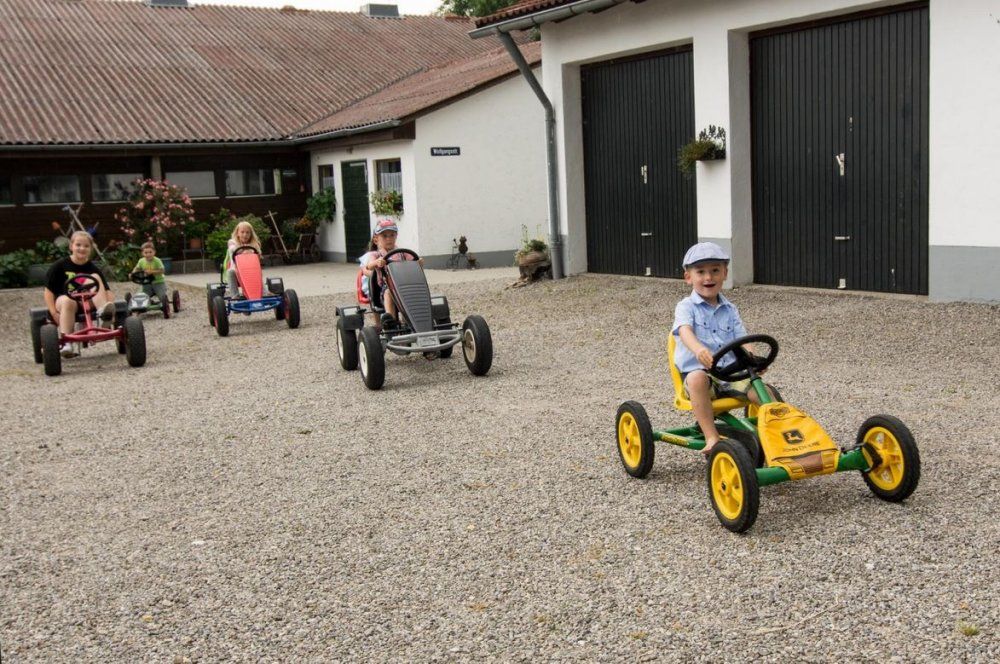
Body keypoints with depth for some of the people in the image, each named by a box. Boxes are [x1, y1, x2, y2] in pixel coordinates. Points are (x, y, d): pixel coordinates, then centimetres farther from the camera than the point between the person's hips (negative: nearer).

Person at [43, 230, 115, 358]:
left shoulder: (93, 268, 5)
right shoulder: (60, 266, 1)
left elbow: (107, 291, -1)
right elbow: (49, 290, 1)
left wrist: (111, 308, -19)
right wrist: (54, 312, -11)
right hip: (64, 298, -1)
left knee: (95, 277, -19)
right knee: (68, 301, -38)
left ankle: (103, 310, -38)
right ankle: (66, 342, -44)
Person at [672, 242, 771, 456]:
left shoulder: (730, 309, 14)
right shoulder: (686, 307, 0)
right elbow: (685, 331, -22)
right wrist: (699, 349, -45)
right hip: (698, 371, -4)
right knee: (697, 380, -39)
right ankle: (712, 437, -34)